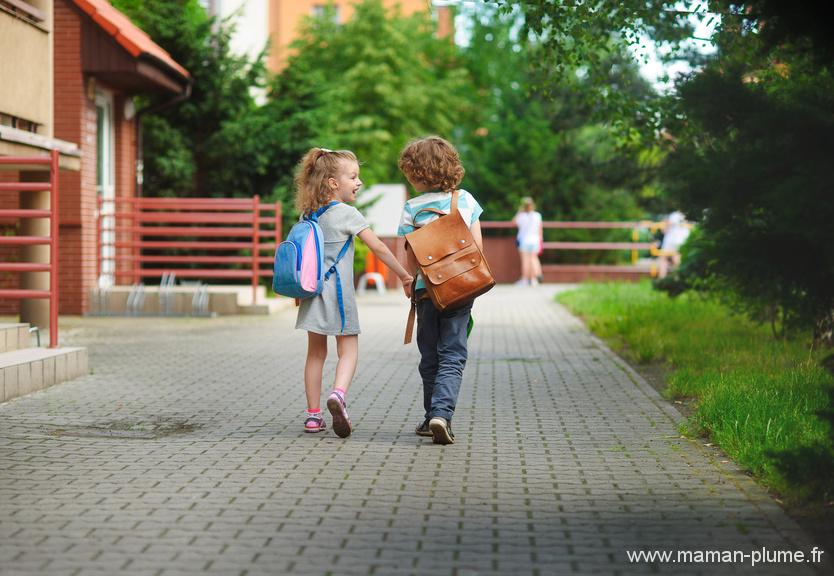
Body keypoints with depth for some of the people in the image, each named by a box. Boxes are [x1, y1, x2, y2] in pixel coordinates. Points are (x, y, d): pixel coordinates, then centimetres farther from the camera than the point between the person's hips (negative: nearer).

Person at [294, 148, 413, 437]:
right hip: (337, 291, -6)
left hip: (312, 291, 6)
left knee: (316, 353, 12)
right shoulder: (347, 213, -9)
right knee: (348, 351, -1)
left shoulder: (310, 215, 9)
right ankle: (338, 394, -27)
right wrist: (404, 276, -4)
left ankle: (313, 414, 12)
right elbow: (378, 247, -10)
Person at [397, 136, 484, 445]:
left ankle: (432, 416, 17)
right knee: (452, 356, -1)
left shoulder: (412, 208, -3)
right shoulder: (466, 200, 2)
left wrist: (409, 281, 14)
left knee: (430, 357, 13)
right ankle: (442, 413, -18)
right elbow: (478, 247, 3)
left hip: (426, 289, 0)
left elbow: (411, 259, -4)